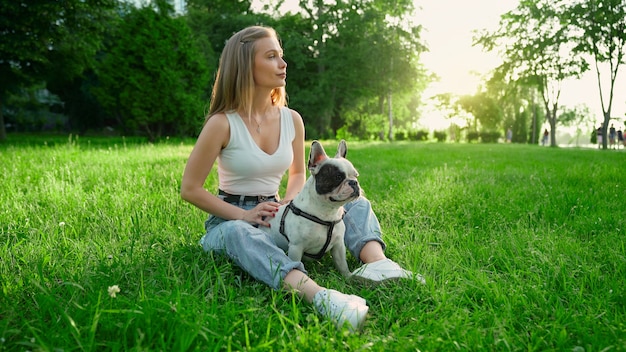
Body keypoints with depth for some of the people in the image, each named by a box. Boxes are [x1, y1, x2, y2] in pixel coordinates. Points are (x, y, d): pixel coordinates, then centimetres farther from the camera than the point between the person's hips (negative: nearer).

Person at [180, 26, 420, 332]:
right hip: (232, 219, -5)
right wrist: (244, 215, -20)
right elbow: (190, 189, -11)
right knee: (238, 233, -42)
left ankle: (376, 262, -39)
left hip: (277, 215, 5)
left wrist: (288, 202, -8)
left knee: (354, 202, -9)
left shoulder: (292, 119, 0)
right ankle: (316, 294, -61)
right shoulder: (222, 123, -14)